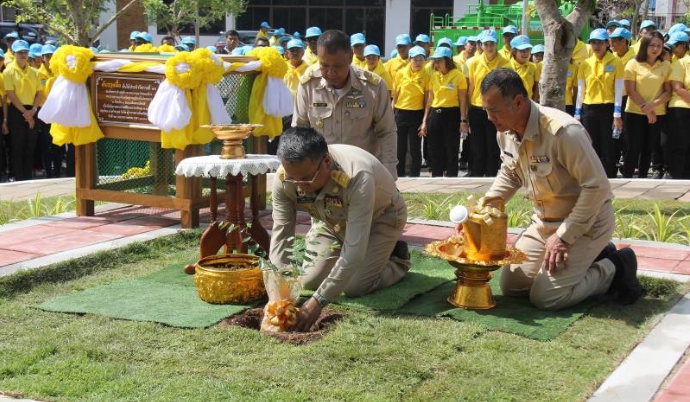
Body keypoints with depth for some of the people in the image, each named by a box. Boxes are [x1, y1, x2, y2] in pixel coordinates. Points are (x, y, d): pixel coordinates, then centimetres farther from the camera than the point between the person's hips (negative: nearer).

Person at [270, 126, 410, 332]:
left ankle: (398, 261, 13)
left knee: (354, 288, -15)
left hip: (379, 217, -5)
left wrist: (318, 301, -46)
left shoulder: (357, 177, -45)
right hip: (333, 220, 5)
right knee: (309, 281, -4)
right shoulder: (284, 178, -29)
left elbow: (354, 249, -44)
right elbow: (280, 236, -24)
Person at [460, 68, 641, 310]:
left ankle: (612, 269, 7)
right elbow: (509, 176, 13)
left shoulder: (562, 131, -31)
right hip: (544, 222, 8)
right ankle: (590, 260, 18)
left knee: (544, 297, -16)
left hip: (586, 222, -8)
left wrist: (564, 236, -25)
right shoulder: (505, 133, -5)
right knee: (511, 286, 7)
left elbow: (597, 187, -27)